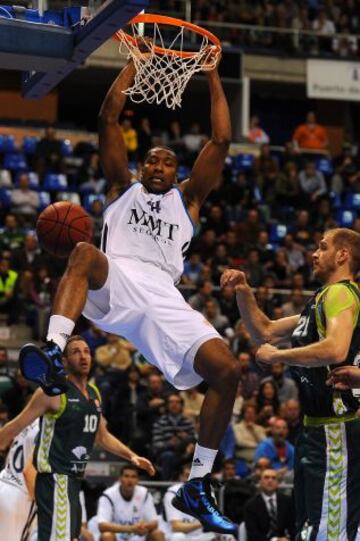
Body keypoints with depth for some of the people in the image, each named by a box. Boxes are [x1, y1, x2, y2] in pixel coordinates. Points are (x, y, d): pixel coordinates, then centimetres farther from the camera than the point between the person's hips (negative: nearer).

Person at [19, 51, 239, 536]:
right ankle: (54, 356, -62)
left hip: (162, 296, 2)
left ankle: (198, 486, -5)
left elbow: (221, 140, 24)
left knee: (227, 370, -16)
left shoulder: (186, 198, 31)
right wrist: (135, 61, 25)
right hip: (113, 282, -2)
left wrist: (212, 76, 25)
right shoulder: (123, 187, 29)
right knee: (85, 253, -37)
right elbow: (109, 118, 22)